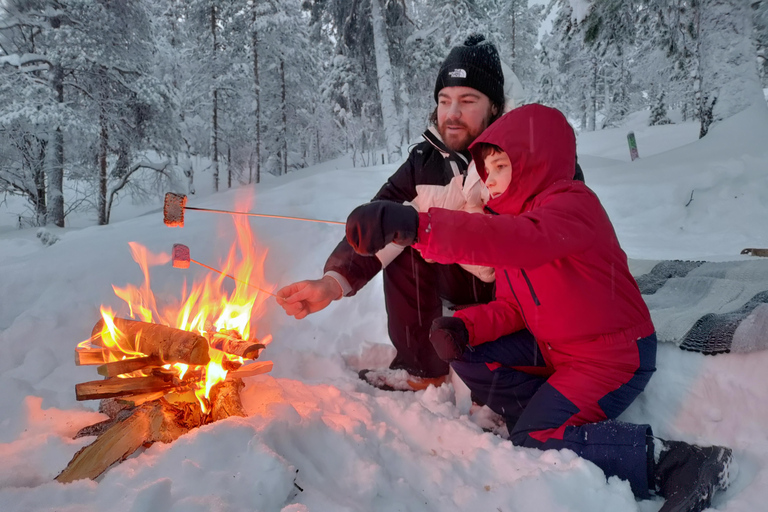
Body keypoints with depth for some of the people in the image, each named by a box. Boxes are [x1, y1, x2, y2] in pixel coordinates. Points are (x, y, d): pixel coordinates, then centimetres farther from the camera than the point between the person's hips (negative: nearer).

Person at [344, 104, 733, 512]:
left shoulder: (572, 205, -21)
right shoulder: (513, 215, 9)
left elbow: (521, 241, -46)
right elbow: (512, 307, 7)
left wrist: (417, 226, -57)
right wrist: (465, 325, -15)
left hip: (615, 355, -9)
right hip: (554, 348, 9)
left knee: (531, 443, -16)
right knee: (465, 355, 0)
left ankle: (670, 462, -8)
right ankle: (549, 417, -3)